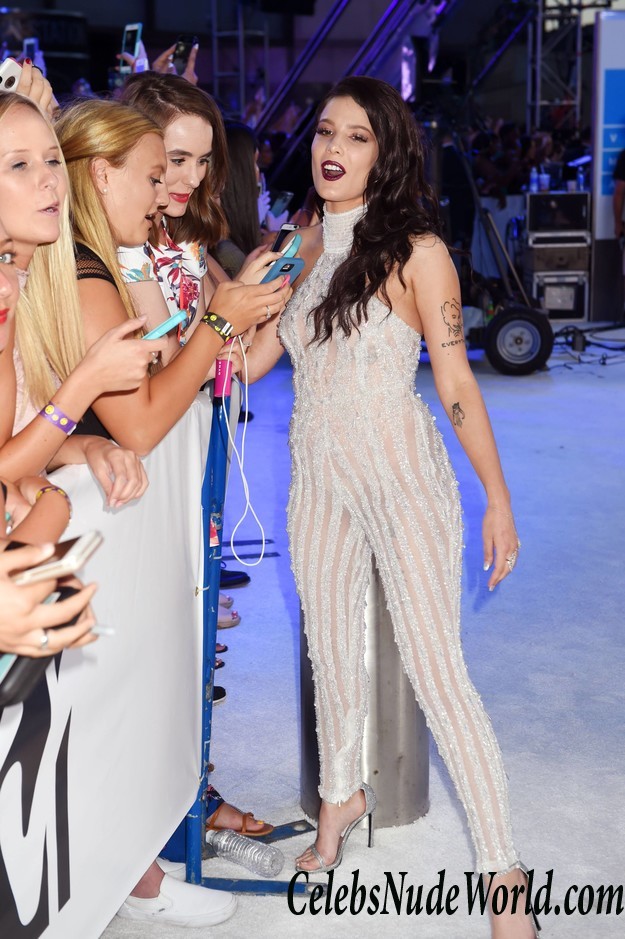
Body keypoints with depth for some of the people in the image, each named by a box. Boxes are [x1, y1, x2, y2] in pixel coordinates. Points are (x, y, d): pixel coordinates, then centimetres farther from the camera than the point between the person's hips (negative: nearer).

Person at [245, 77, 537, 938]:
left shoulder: (415, 251, -10)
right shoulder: (303, 248, 7)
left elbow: (455, 378, -8)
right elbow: (246, 359, 7)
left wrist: (497, 496, -8)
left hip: (402, 479, -6)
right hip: (317, 479, 6)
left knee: (435, 672, -6)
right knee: (331, 650, 18)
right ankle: (343, 795, 43)